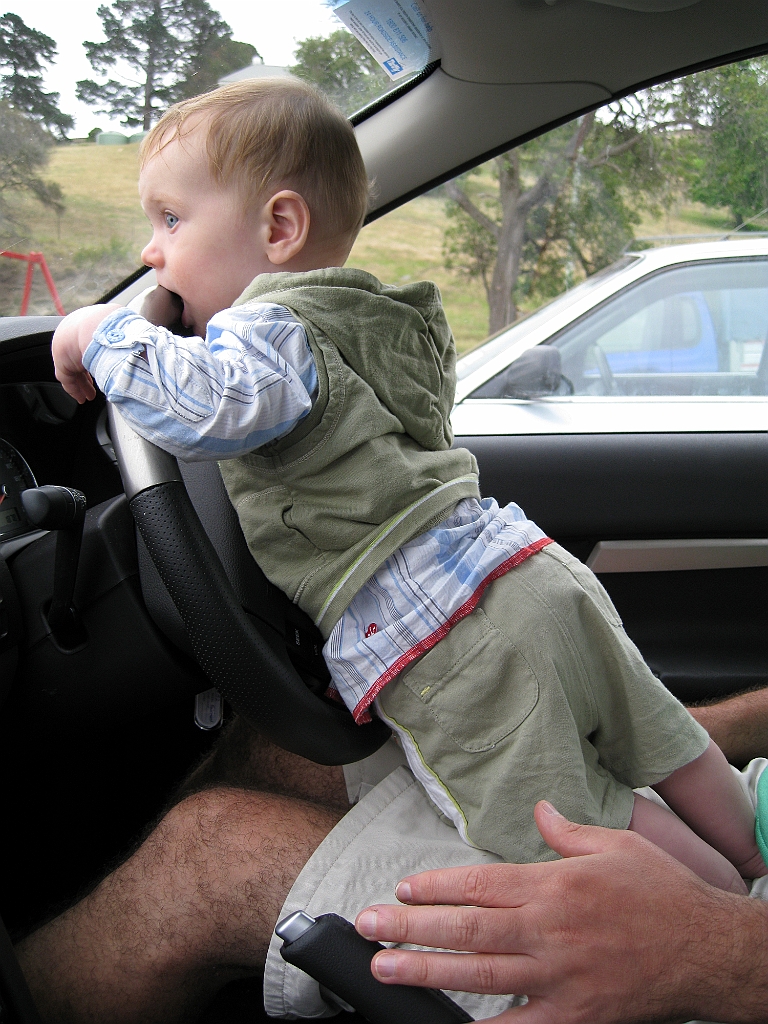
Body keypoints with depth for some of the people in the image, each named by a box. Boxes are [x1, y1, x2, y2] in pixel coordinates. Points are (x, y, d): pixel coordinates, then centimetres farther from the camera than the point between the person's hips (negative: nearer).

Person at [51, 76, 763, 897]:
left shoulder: (269, 327, -5)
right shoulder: (371, 326, 24)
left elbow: (215, 408, -28)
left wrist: (104, 334, -12)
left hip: (452, 648, -9)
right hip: (537, 575, 9)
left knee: (573, 829, 1)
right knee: (660, 741, 19)